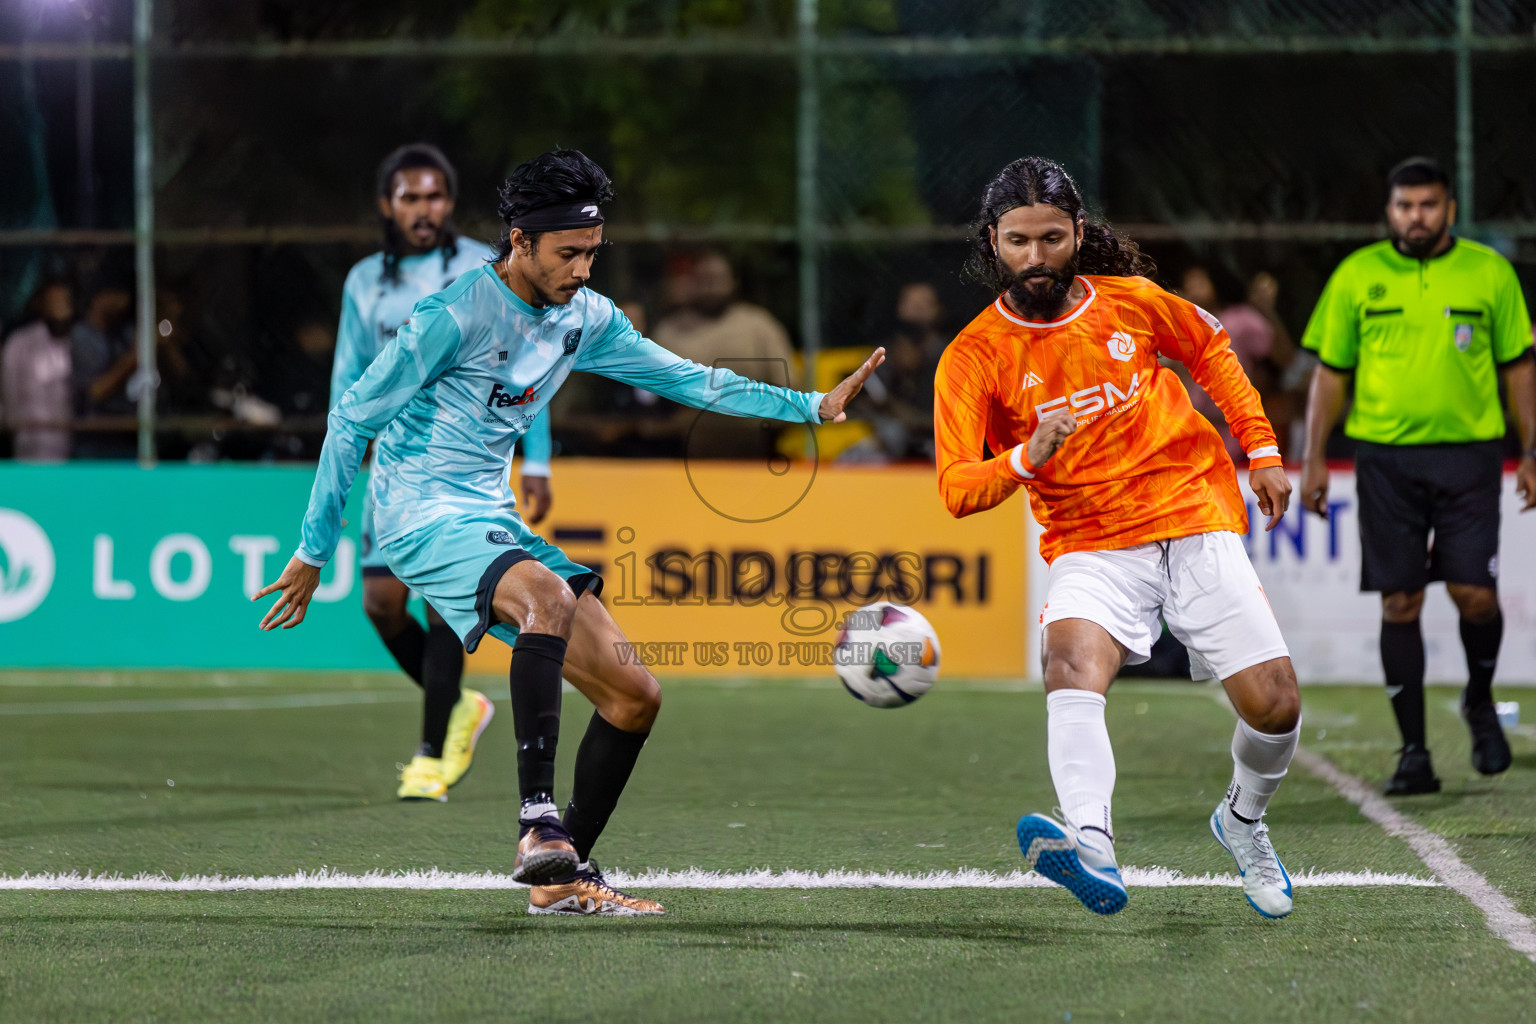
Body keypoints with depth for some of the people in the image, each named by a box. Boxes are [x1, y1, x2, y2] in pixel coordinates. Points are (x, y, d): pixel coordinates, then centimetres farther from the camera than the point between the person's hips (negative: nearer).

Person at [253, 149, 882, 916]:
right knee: (547, 596, -38)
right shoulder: (455, 315, -15)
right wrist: (313, 552, -5)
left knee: (634, 695, 0)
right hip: (424, 516, -8)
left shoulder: (585, 319, 7)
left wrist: (811, 407, 9)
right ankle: (538, 822, -41)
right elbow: (353, 419, -8)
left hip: (494, 520, 8)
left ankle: (563, 877, 10)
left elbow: (686, 379, 18)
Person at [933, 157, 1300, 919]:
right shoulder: (974, 356, -7)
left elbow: (1209, 349, 20)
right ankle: (1092, 847, -54)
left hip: (1197, 519, 2)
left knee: (1273, 705, -6)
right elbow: (957, 489, -13)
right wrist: (1026, 459, -32)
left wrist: (1261, 450, 14)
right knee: (1071, 661, -33)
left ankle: (1243, 822, 28)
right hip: (1091, 547, -2)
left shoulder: (1130, 300, 0)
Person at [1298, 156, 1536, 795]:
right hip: (1385, 455, 1)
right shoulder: (1356, 276, 5)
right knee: (1400, 602, -1)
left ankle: (1480, 701, 23)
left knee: (1474, 594, -8)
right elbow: (1330, 373, 9)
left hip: (1468, 453, -1)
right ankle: (1413, 753, 4)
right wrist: (1314, 460, 3)